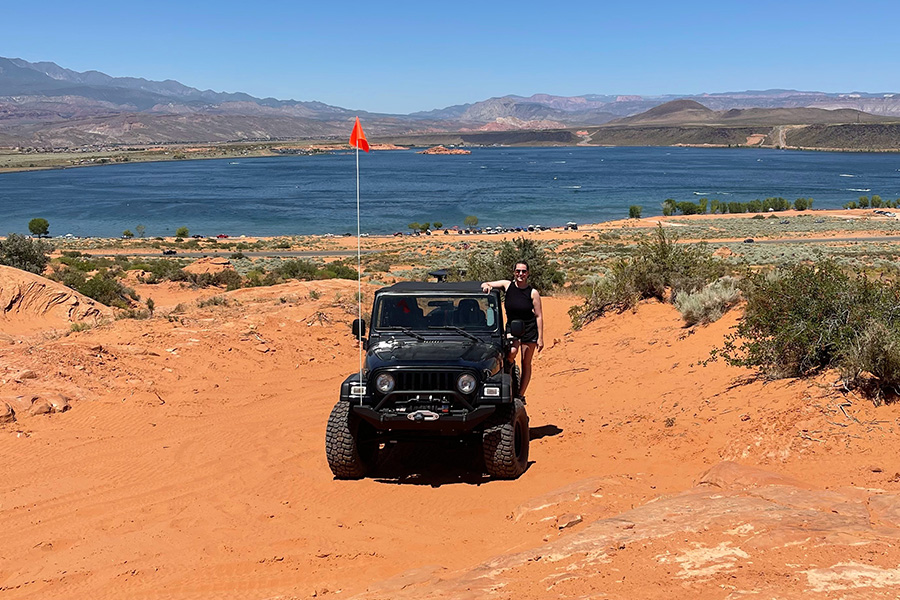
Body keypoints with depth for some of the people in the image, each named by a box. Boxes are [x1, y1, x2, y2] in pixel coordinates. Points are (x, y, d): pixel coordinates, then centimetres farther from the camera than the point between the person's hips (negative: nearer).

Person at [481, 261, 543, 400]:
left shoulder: (533, 293, -6)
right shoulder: (507, 285, -2)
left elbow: (539, 316, -4)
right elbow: (485, 285, 5)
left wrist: (540, 338, -7)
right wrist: (487, 286, -20)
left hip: (529, 329, -1)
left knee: (526, 363, 3)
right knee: (511, 352, -29)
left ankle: (521, 394, 12)